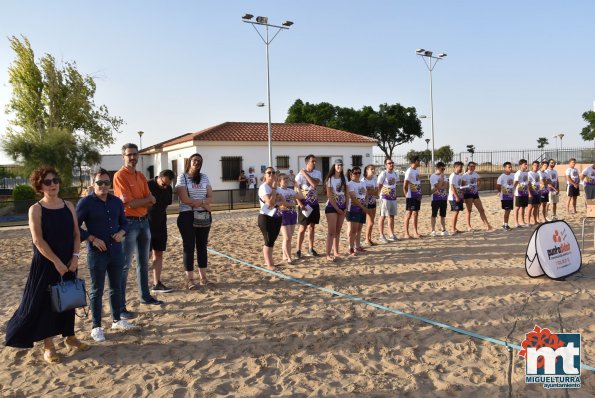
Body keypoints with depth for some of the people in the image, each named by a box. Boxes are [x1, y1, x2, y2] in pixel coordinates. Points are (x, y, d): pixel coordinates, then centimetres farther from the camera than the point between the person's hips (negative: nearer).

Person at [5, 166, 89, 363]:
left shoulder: (68, 206, 5)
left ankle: (70, 336, 28)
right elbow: (38, 240, -14)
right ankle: (48, 345, 13)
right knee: (45, 301, 2)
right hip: (45, 264, -4)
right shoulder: (36, 209, -8)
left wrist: (75, 257, -7)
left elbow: (76, 234, 5)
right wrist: (56, 261, -18)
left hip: (68, 263, 4)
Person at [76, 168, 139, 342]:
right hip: (97, 253, -5)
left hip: (116, 251, 5)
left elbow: (124, 222, 16)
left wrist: (121, 233, -4)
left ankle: (117, 320, 29)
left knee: (116, 287, 15)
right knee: (97, 291, 4)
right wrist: (92, 239, -16)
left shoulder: (116, 202, 6)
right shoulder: (85, 203, -8)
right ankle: (96, 327, 15)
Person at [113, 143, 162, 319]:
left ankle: (145, 296, 31)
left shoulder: (141, 176, 11)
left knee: (144, 262, 17)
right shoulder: (120, 175, -11)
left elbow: (151, 202, 5)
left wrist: (137, 202, -14)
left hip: (144, 221, 8)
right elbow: (129, 203, -18)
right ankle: (120, 307, -1)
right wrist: (147, 199, -3)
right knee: (124, 265, -5)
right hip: (129, 222, -8)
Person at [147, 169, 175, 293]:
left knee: (158, 254, 6)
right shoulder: (148, 186, -13)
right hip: (147, 225, -6)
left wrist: (163, 221, 14)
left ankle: (157, 284, 10)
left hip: (160, 226, 6)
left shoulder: (168, 189, 5)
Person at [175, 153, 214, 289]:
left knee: (202, 246, 9)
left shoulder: (204, 177, 9)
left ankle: (203, 277, 17)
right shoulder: (182, 177, -4)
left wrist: (196, 203, -16)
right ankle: (190, 279, 6)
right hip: (187, 216, -4)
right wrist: (203, 204, -10)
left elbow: (210, 198, 1)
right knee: (189, 247, 0)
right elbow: (185, 199, -15)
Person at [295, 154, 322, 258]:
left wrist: (305, 173, -16)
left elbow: (315, 184, -18)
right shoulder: (300, 175, -9)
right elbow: (296, 192, -10)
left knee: (311, 227, 12)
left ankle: (311, 248, 23)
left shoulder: (317, 173, 2)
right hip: (304, 204, -4)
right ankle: (298, 250, 7)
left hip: (315, 204, 4)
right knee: (303, 228, -2)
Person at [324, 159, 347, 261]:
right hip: (332, 207, -6)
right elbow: (329, 195, -14)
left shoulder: (344, 179, 9)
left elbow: (346, 193, 11)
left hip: (342, 207, 6)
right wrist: (337, 208, -14)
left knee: (338, 231, 11)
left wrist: (346, 207, 1)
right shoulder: (330, 179, -9)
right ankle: (328, 254, -8)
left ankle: (336, 252, 19)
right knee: (332, 231, -10)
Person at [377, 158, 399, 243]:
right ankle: (382, 236, 3)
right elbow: (379, 186, -10)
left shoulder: (395, 174, 10)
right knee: (383, 216, -2)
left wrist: (395, 194, 15)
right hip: (385, 198, -7)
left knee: (392, 216, 12)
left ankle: (391, 235, 22)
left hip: (393, 198, 7)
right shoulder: (383, 174, -11)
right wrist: (380, 195, -11)